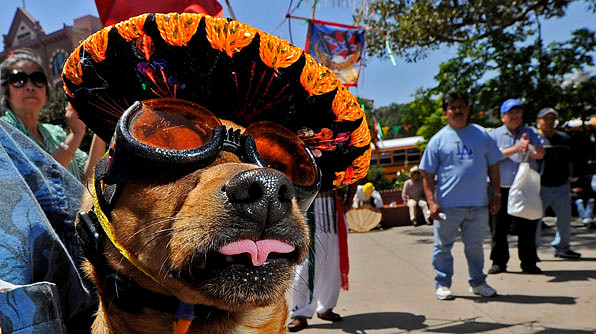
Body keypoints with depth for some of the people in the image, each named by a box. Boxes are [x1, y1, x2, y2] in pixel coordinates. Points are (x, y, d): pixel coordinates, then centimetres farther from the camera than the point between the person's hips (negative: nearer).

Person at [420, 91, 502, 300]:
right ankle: (442, 284, 20)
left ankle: (478, 282, 30)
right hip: (447, 204, -2)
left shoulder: (481, 134, 9)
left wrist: (496, 195, 7)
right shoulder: (438, 139, 1)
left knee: (475, 245, 14)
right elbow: (428, 175, 0)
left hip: (478, 204, 2)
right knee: (443, 246, 6)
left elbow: (493, 167, 13)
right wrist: (431, 202, -9)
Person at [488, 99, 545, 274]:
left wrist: (527, 148, -26)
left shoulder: (531, 133, 11)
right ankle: (499, 262, 15)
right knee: (499, 229, 3)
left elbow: (540, 154, -5)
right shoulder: (494, 135, 7)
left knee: (527, 228, 3)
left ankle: (529, 262, 15)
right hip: (501, 189, -1)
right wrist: (516, 148, -17)